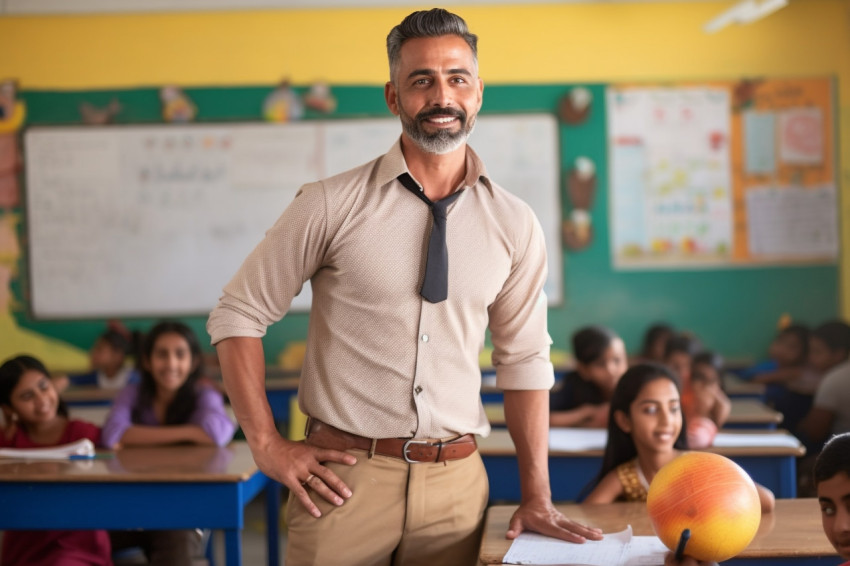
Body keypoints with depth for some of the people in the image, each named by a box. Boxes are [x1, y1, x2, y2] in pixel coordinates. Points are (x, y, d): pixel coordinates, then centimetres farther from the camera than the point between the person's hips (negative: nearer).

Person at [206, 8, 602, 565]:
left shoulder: (515, 224, 4)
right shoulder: (331, 205, -5)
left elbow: (524, 358, 9)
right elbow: (237, 315, 1)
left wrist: (537, 498, 5)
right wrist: (268, 445, -5)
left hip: (457, 481, 2)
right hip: (343, 477, -2)